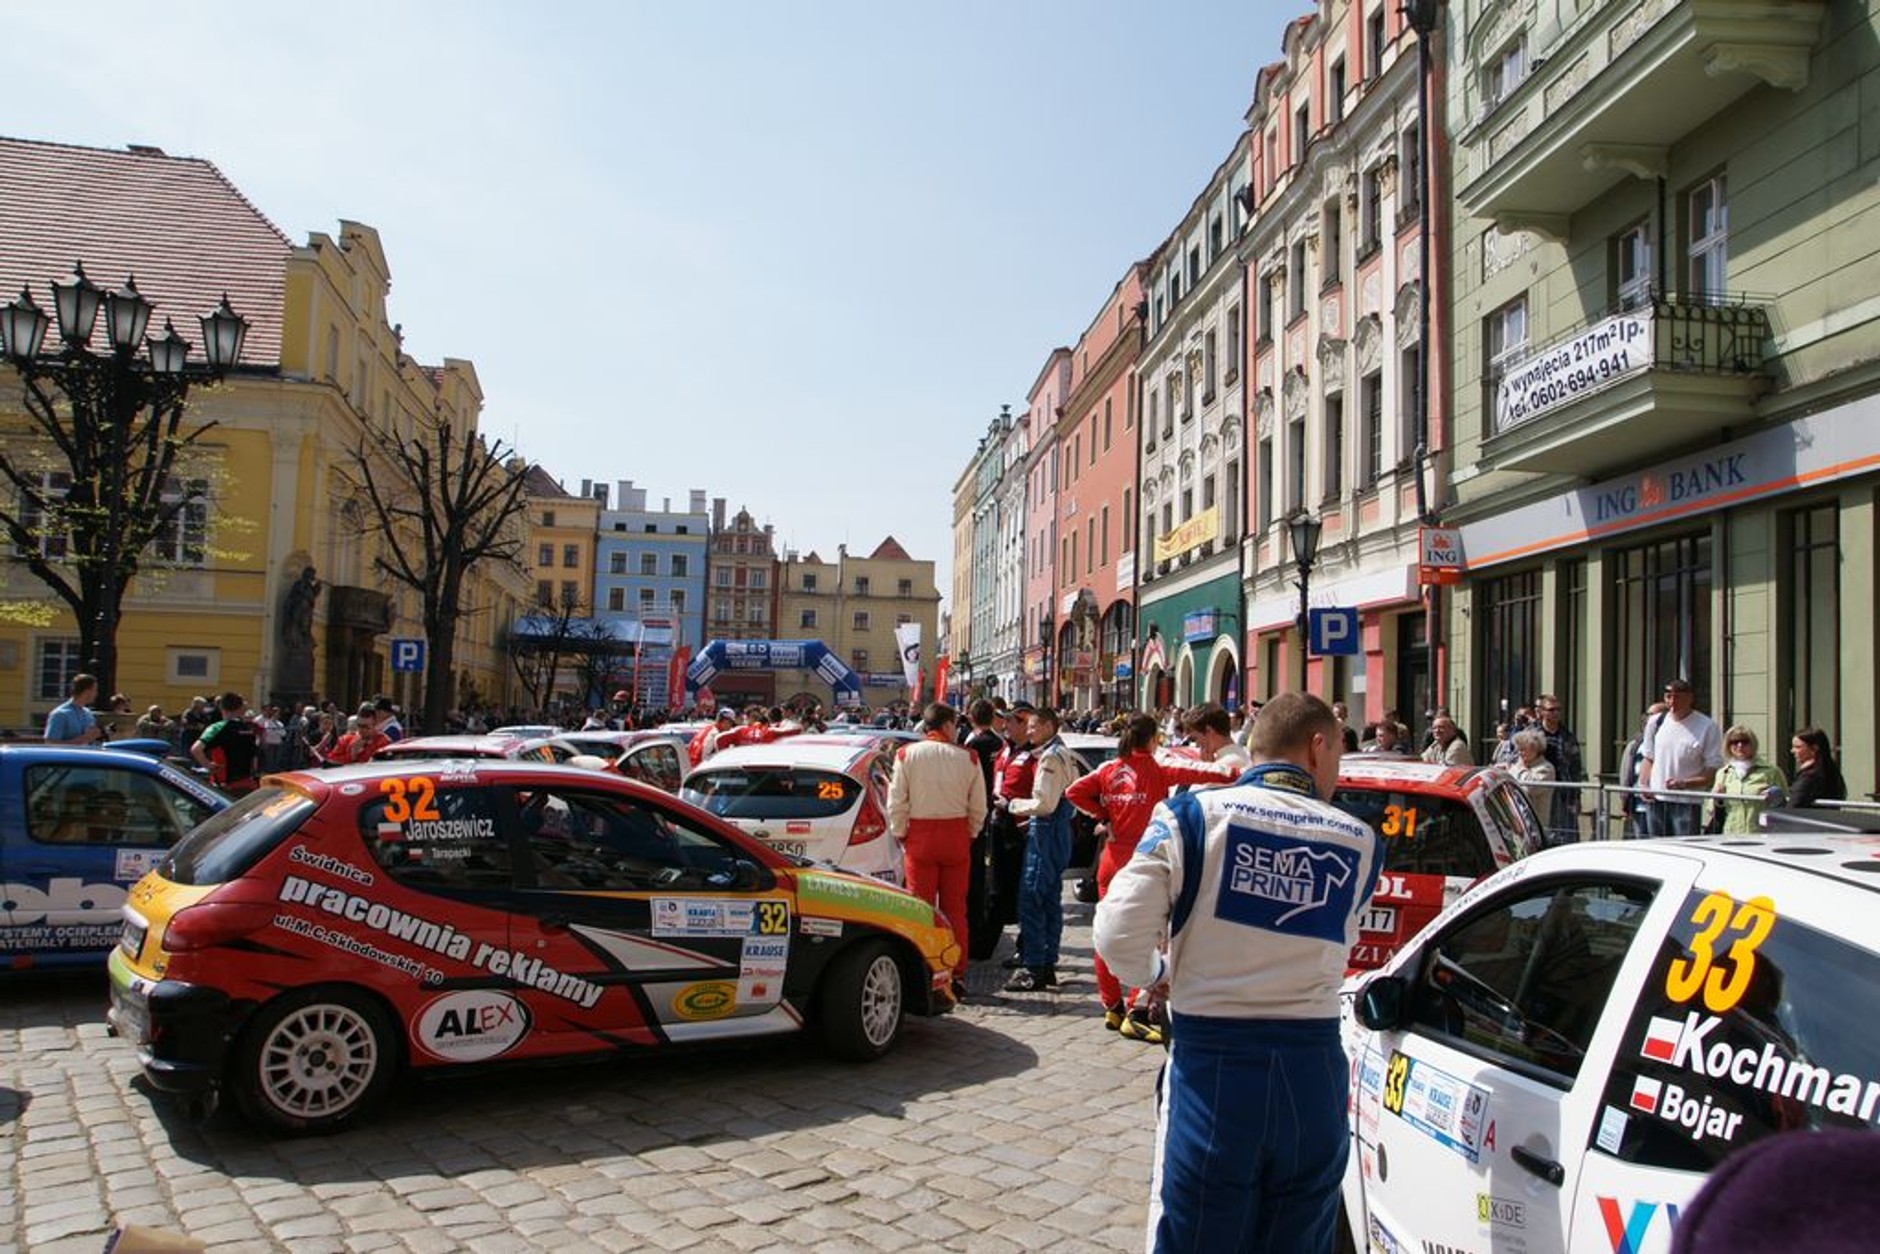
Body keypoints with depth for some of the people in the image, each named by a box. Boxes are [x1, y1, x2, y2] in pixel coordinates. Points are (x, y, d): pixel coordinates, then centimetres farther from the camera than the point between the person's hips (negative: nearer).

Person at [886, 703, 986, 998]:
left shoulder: (907, 754, -2)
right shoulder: (968, 757, 0)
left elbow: (897, 802, -2)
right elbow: (978, 807, 4)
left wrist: (900, 835, 10)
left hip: (920, 835, -1)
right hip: (956, 836, 1)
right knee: (955, 908, 8)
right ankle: (957, 976, 13)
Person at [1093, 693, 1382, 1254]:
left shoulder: (1193, 815, -6)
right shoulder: (1360, 842, 1)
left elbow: (1118, 935, -11)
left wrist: (1157, 972, 9)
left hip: (1211, 1066, -2)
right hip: (1314, 1074, 2)